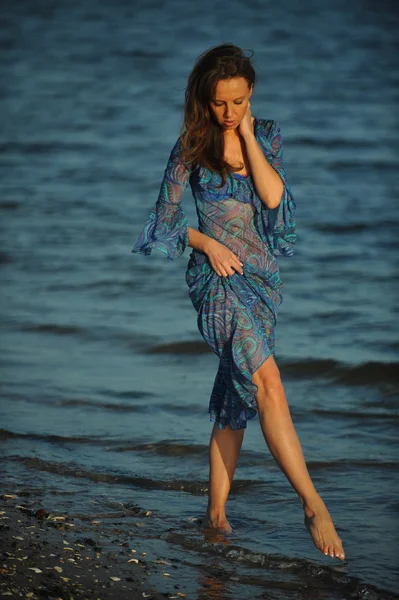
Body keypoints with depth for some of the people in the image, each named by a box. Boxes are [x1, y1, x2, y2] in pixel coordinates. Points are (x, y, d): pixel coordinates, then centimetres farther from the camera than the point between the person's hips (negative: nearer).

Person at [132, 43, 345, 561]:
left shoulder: (267, 135, 9)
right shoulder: (192, 147, -1)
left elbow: (274, 197, -7)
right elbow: (166, 219, 4)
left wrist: (247, 135, -7)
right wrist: (208, 244, -10)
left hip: (263, 275, 5)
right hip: (219, 276, -5)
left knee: (237, 398, 8)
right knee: (268, 385, -19)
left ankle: (217, 510, 16)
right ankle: (313, 504, -22)